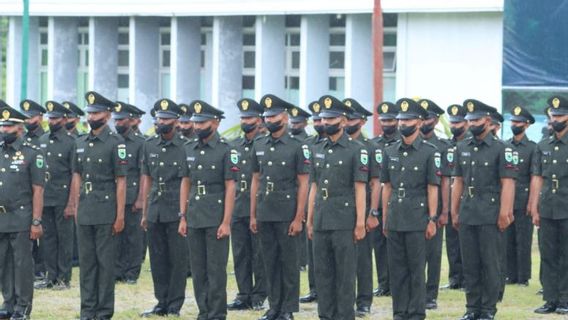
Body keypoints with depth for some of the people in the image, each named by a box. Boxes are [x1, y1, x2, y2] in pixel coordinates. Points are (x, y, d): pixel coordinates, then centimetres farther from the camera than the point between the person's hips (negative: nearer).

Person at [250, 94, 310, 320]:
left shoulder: (297, 147, -5)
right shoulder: (259, 147, 10)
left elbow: (303, 184, -7)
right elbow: (256, 181, 14)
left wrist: (298, 218, -12)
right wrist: (253, 215, 9)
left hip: (287, 215, -5)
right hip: (264, 215, 5)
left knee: (289, 263, 0)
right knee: (270, 263, 9)